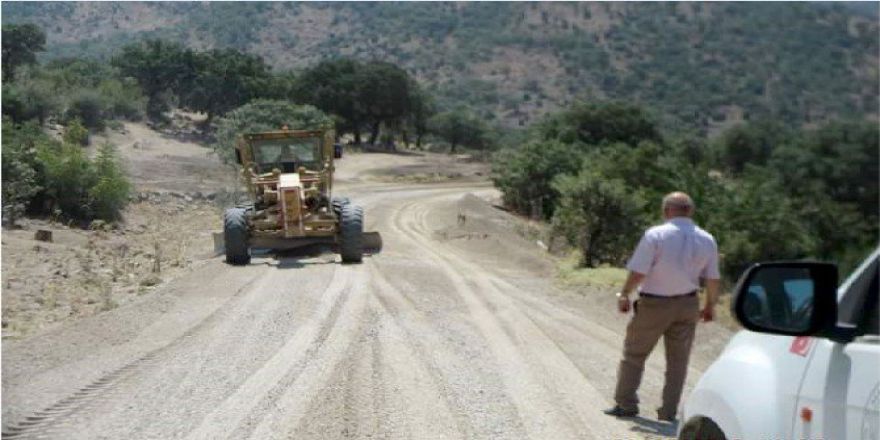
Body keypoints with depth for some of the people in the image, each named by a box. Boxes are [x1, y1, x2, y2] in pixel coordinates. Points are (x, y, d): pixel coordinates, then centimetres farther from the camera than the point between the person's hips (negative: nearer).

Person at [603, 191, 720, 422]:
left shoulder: (655, 235, -15)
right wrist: (710, 305, 17)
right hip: (687, 304, 4)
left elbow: (637, 272, -16)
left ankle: (626, 404, 17)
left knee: (634, 354, 12)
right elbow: (713, 278, 4)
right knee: (678, 359, 13)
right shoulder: (707, 240, 0)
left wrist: (624, 295, -3)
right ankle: (669, 411, 15)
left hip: (654, 304, -4)